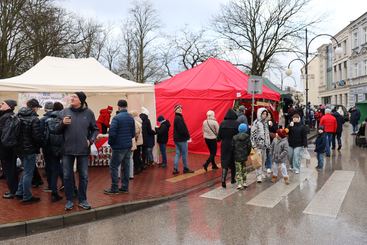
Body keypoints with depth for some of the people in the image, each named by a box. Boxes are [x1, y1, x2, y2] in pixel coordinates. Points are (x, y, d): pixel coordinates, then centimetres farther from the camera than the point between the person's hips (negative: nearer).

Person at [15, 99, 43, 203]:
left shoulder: (19, 117, 6)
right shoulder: (34, 119, -16)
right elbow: (37, 136, -19)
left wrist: (21, 142, 16)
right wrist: (41, 144, 0)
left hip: (20, 148, 8)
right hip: (30, 149, -7)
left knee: (26, 171, 22)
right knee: (28, 173, 2)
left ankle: (20, 192, 27)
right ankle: (27, 197, 11)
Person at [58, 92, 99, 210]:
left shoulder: (88, 113, -1)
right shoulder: (64, 112, 1)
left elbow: (95, 129, 7)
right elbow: (57, 130, 5)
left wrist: (91, 140, -7)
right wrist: (62, 123, -14)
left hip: (83, 150, -1)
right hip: (67, 149, 1)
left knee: (84, 176, 9)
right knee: (67, 176, 9)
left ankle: (82, 200, 24)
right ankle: (69, 200, 25)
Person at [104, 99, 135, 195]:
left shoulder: (116, 118, -14)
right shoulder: (131, 118, 6)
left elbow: (112, 133, -18)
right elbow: (133, 133, 9)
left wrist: (110, 142, -1)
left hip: (119, 147, -7)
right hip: (128, 146, 7)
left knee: (113, 167, 2)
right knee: (126, 166, 12)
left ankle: (114, 188, 5)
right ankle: (125, 187, 19)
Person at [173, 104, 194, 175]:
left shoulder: (176, 118, 14)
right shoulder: (179, 118, -17)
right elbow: (182, 129, -22)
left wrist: (187, 136, 12)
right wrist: (187, 136, -12)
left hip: (177, 139, 9)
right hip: (182, 139, -9)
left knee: (178, 154, 9)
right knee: (184, 154, 3)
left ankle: (175, 169, 8)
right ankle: (186, 168, 13)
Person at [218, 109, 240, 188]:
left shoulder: (222, 123, -7)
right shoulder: (237, 124, -11)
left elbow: (219, 135, -6)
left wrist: (219, 139, 14)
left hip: (225, 146, 0)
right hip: (234, 146, 0)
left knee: (225, 162, 3)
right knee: (233, 162, 17)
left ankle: (223, 180, -12)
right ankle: (233, 179, 31)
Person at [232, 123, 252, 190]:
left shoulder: (235, 137, -6)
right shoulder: (247, 137, -5)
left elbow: (233, 147, -4)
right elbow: (249, 146, -3)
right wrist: (247, 154, 11)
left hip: (237, 157, -2)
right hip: (244, 156, 2)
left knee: (238, 170, 2)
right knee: (244, 170, 17)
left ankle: (239, 184, -5)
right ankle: (244, 182, 24)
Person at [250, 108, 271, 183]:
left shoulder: (265, 123, 11)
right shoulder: (256, 122, -10)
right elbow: (253, 134, -13)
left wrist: (268, 144, 17)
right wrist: (254, 146, -16)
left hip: (264, 145, 7)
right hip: (258, 145, -7)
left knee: (263, 160, 13)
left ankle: (261, 173, 27)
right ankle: (259, 175, -4)